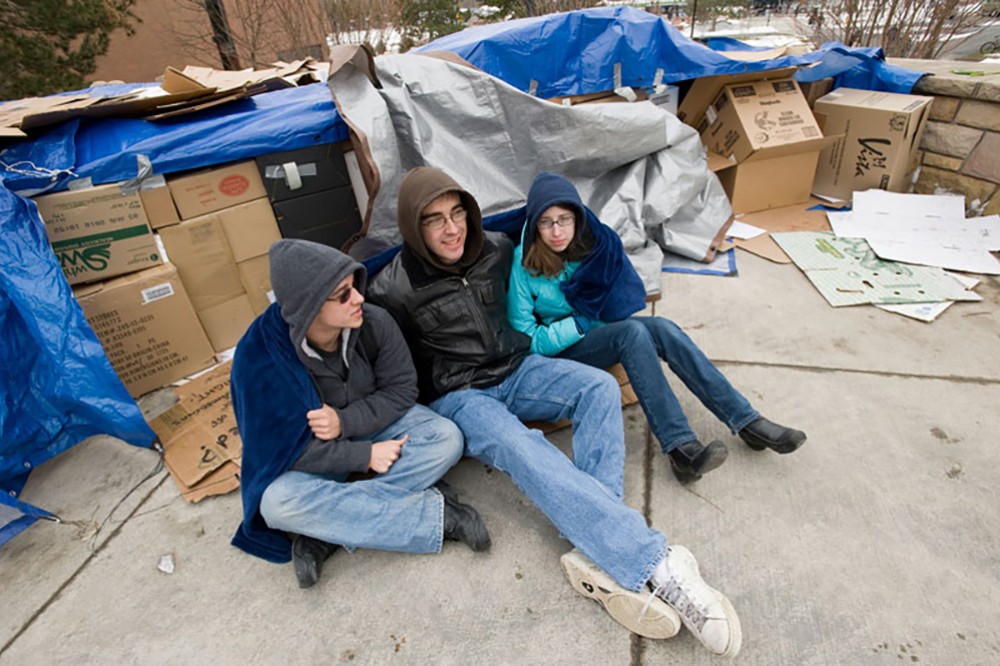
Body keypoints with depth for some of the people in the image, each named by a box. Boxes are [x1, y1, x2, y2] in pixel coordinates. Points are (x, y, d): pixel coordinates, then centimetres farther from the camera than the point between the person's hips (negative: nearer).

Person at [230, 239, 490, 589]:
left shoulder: (375, 323, -22)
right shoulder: (259, 356, -26)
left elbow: (401, 390, -11)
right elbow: (282, 446, -21)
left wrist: (345, 420, -27)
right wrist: (363, 456, -25)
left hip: (374, 424, 2)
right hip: (310, 455, -1)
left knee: (446, 438, -22)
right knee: (276, 502, -31)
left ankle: (325, 530, -22)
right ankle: (436, 512, -25)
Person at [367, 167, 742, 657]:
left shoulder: (496, 250, 0)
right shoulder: (393, 290, -12)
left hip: (514, 369, 5)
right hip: (457, 396, -4)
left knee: (599, 388, -20)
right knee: (522, 451, -34)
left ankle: (602, 557, -30)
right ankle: (653, 565, -37)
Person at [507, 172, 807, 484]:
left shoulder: (595, 243, -5)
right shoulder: (523, 267, -18)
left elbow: (629, 300, 6)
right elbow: (524, 341, -17)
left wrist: (590, 316, -12)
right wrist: (581, 323, -20)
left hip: (601, 330, 5)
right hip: (558, 353, -4)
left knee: (662, 328, -24)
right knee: (633, 332, -31)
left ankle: (747, 421, -19)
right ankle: (680, 447, -35)